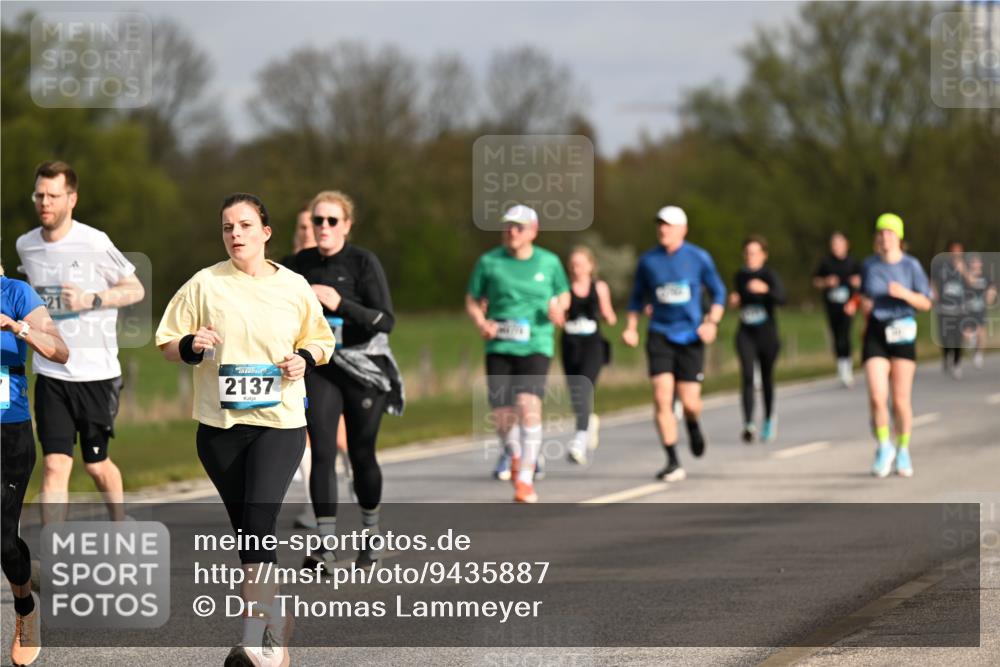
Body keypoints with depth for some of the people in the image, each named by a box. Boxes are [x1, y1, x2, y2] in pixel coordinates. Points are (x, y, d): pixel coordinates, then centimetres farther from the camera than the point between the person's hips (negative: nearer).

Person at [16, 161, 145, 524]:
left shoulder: (94, 243, -11)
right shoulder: (25, 246, 3)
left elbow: (135, 290, -3)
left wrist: (90, 300, -16)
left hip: (96, 371, -2)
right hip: (51, 374, 2)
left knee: (96, 464, 11)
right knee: (55, 465, -9)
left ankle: (120, 523, 38)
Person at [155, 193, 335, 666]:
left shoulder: (293, 287, 4)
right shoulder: (204, 284, 2)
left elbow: (320, 340, 17)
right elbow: (167, 343, 5)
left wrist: (306, 358, -4)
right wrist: (191, 346, -16)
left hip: (279, 420, -2)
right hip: (220, 424, 2)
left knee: (258, 522, -18)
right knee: (245, 528, 9)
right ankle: (273, 625, 28)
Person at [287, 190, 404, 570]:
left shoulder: (364, 262, -11)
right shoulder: (303, 263, 4)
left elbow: (386, 321, -19)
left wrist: (340, 304, -30)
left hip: (364, 368, -3)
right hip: (321, 368, 3)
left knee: (361, 455, 5)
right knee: (322, 453, -10)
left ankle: (372, 538, 27)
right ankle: (326, 547, -12)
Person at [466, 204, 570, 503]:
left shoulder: (550, 262, 5)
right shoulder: (489, 262, 4)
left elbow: (563, 296, 18)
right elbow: (472, 301, 11)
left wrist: (558, 310, -5)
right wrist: (481, 323, -9)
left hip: (536, 347, -1)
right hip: (499, 347, 1)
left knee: (528, 405, -22)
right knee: (502, 416, -2)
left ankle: (526, 479, -18)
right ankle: (513, 453, 35)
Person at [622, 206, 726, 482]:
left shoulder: (699, 258, -1)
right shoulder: (648, 260, 3)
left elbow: (718, 292, 7)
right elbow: (637, 297, 14)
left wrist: (712, 322, -9)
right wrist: (631, 328, 0)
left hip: (691, 336, -1)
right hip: (660, 334, 1)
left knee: (689, 402, -4)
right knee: (662, 398, -13)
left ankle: (693, 425, 36)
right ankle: (673, 462, -7)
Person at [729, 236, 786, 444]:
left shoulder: (769, 275, -9)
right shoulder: (740, 276, 6)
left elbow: (781, 298, -25)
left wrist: (765, 289, -43)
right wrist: (735, 300, 0)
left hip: (767, 333, -2)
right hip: (746, 333, 2)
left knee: (766, 378, 11)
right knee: (747, 375, -16)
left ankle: (769, 418, 35)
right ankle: (748, 424, -25)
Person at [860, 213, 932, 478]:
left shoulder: (911, 265, -3)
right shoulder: (869, 265, 5)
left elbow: (926, 303, -1)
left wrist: (905, 294, -18)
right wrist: (865, 306, 2)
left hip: (902, 333, -1)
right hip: (875, 334, 1)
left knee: (901, 399, 2)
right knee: (876, 397, -11)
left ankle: (903, 451, 21)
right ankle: (884, 447, 10)